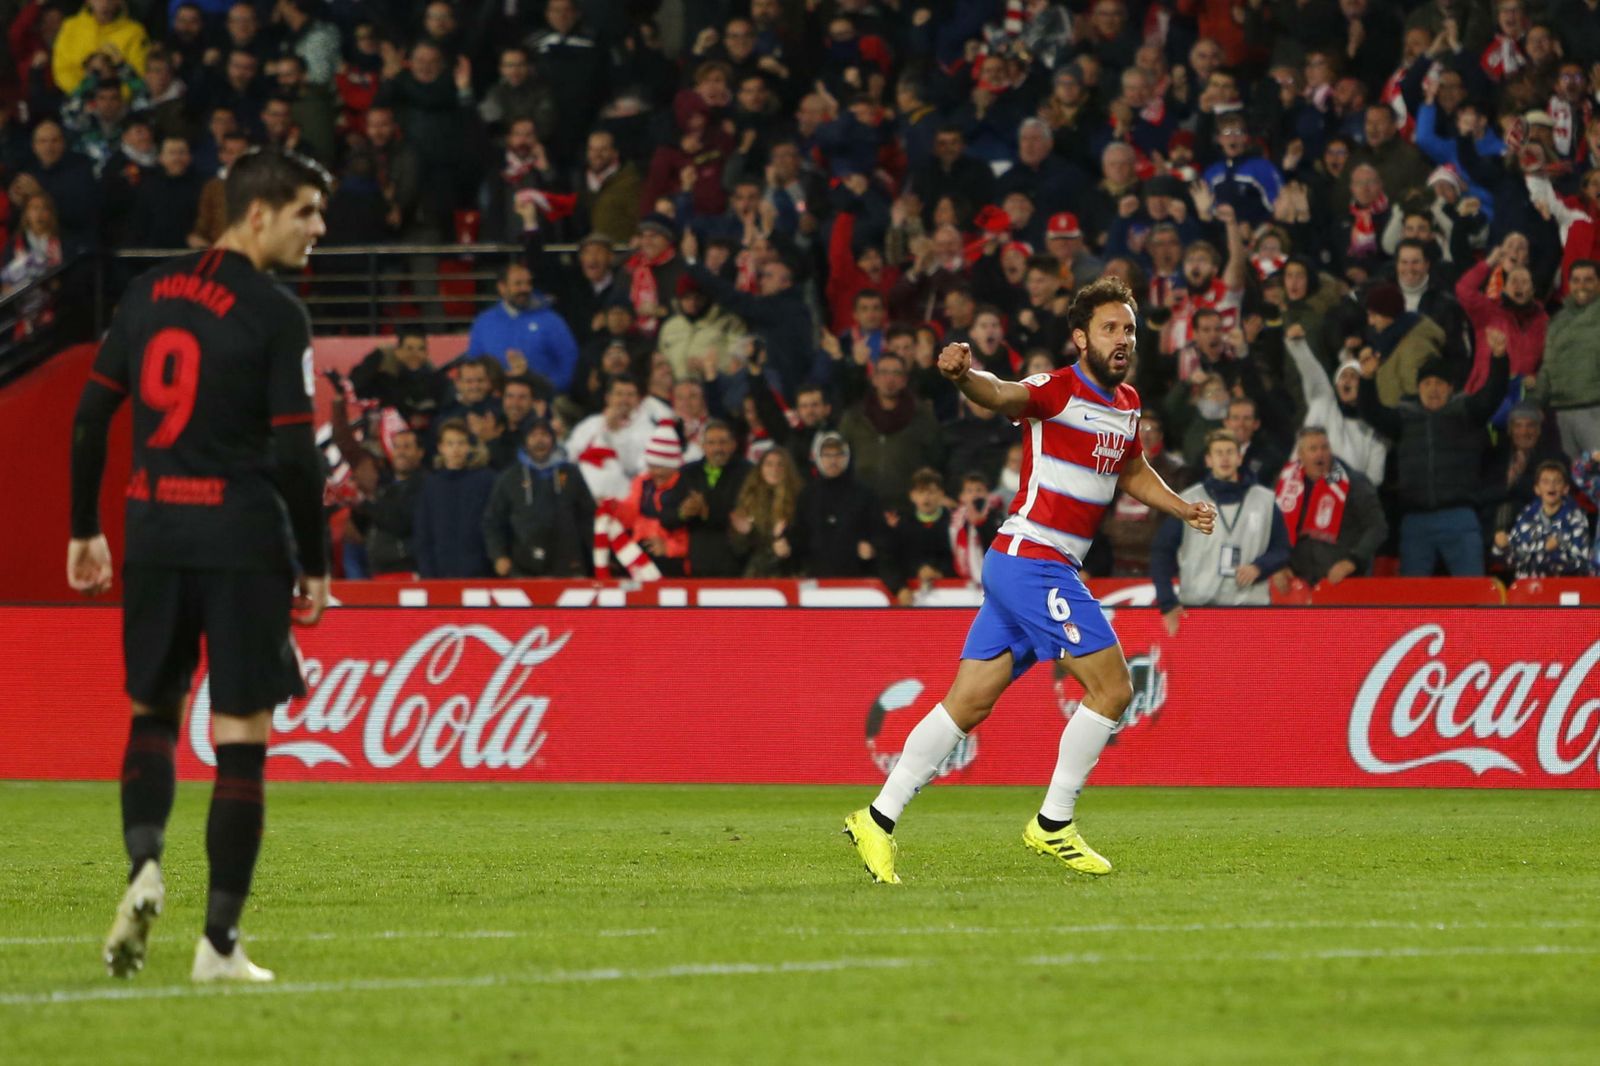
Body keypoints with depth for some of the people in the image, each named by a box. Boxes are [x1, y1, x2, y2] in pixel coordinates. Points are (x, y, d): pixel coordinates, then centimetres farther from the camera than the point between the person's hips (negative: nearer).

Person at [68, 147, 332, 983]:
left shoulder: (146, 294, 8)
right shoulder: (273, 315, -9)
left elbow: (91, 417, 10)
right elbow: (294, 453, -12)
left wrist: (85, 531, 18)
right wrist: (314, 566, -3)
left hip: (155, 533, 5)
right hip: (243, 538, -5)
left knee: (153, 711, 20)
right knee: (240, 738, 0)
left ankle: (143, 865, -5)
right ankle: (219, 941, -1)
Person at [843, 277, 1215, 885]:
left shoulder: (1127, 403, 14)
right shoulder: (1057, 391, -12)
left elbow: (1132, 472, 33)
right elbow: (1000, 395, -33)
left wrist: (1185, 509, 20)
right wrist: (964, 375, -55)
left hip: (1052, 569, 8)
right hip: (1029, 558, -8)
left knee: (970, 702, 7)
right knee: (1112, 686, -10)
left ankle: (878, 821, 8)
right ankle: (1053, 824, 0)